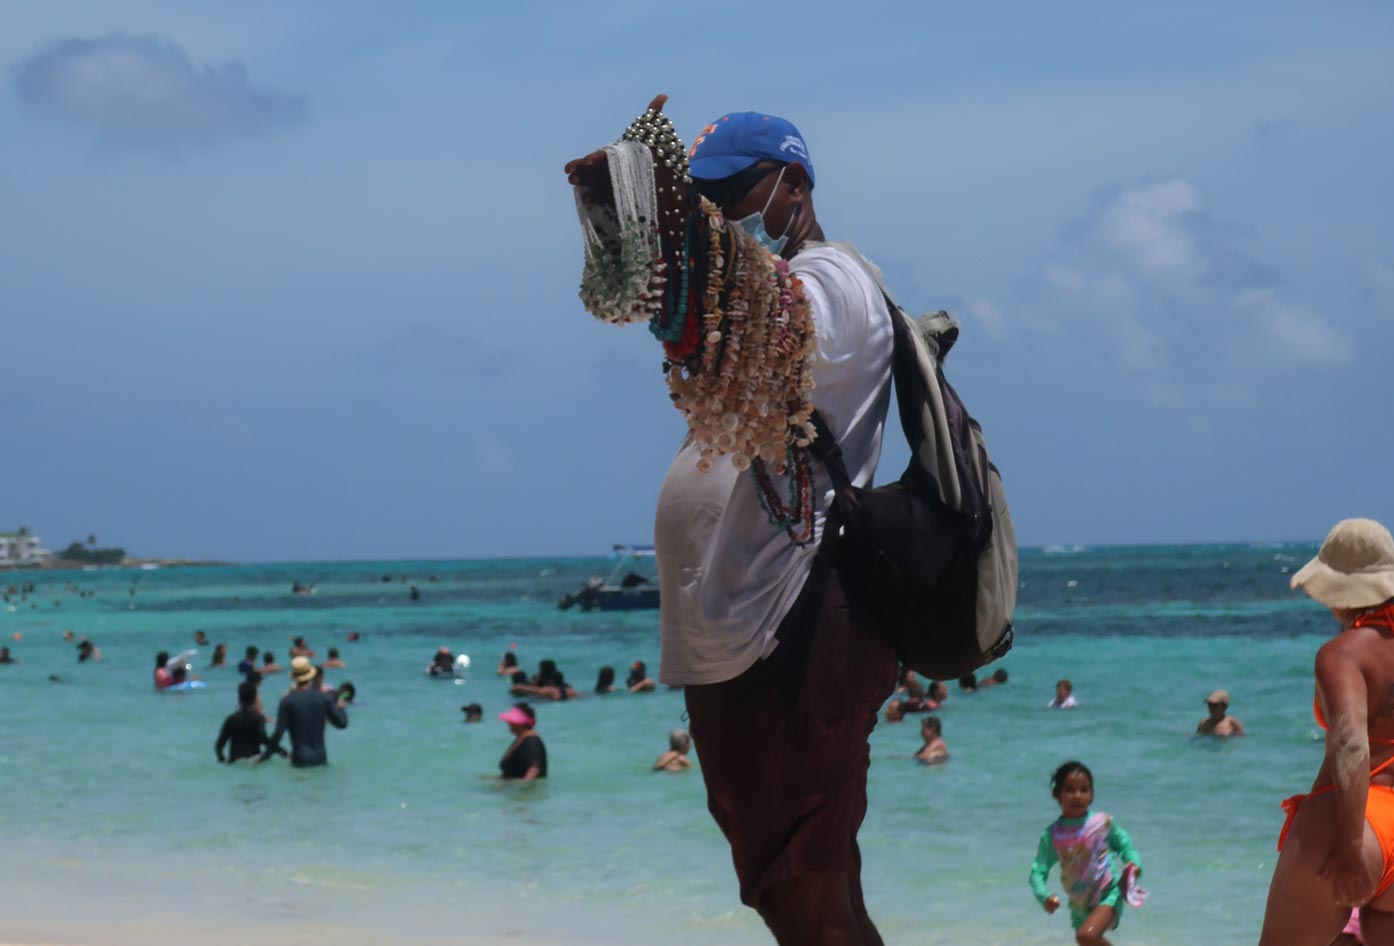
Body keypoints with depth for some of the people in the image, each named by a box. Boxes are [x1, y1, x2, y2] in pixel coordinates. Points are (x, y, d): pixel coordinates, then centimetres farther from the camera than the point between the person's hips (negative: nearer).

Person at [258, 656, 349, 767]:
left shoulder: (287, 701, -8)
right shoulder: (324, 697, 0)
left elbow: (278, 733, -11)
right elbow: (342, 723, 8)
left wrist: (264, 756, -1)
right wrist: (340, 708, 30)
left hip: (299, 760, -3)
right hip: (320, 758, 3)